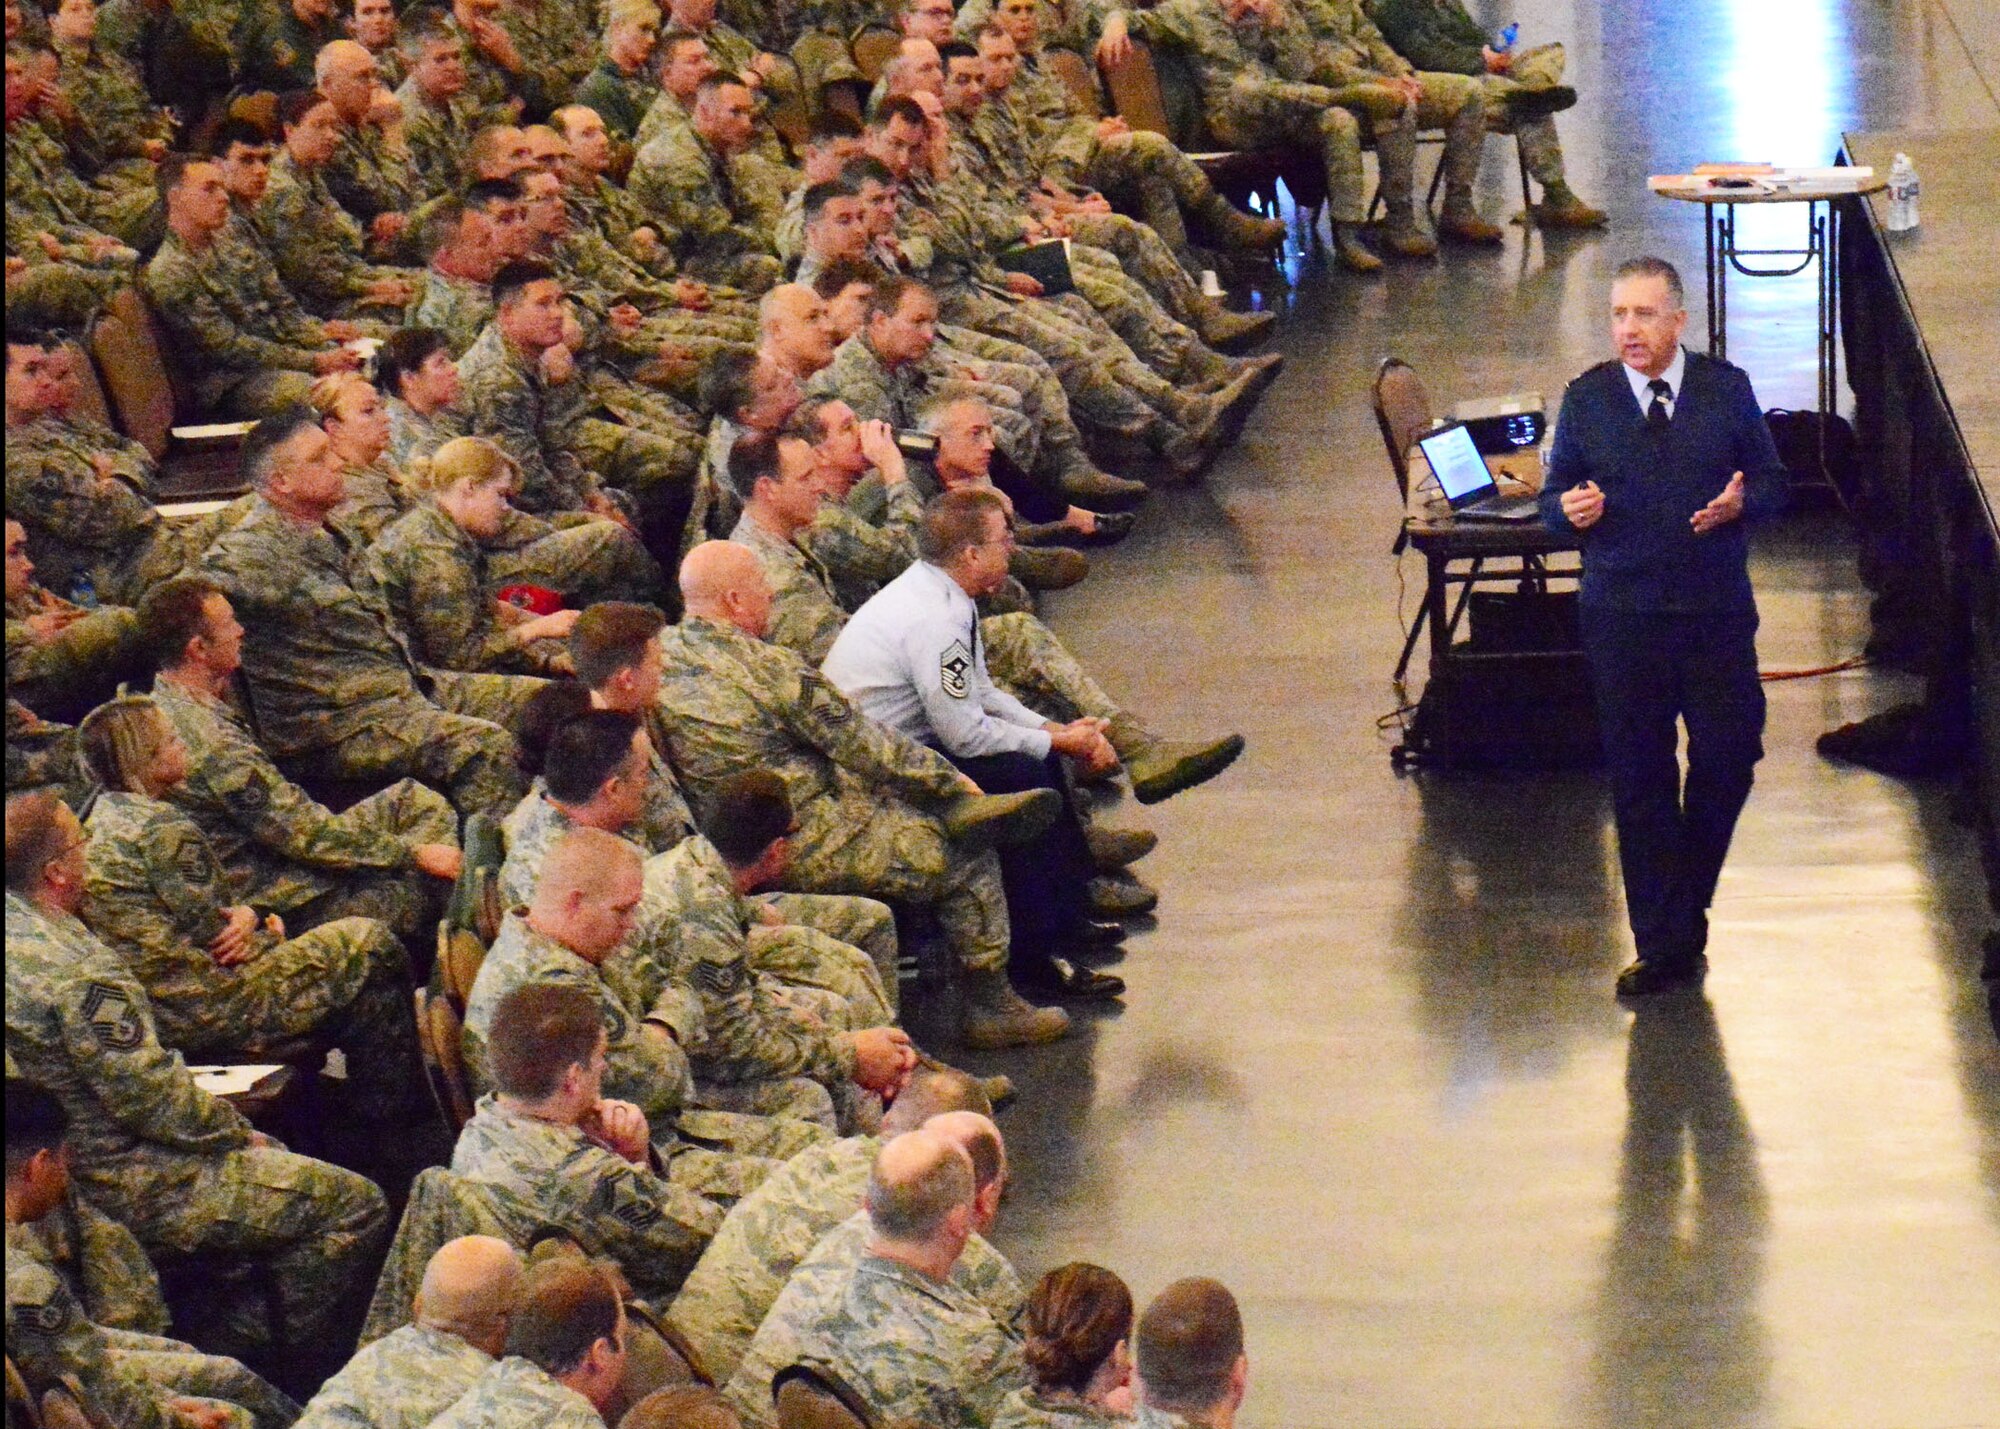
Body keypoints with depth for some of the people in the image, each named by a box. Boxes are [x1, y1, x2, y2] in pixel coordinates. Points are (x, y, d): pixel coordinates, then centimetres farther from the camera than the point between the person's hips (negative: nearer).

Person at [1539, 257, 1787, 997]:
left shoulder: (1727, 389, 2)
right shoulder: (1586, 399, 3)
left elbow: (1773, 482, 6)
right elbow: (1555, 497, 7)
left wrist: (1741, 503, -16)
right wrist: (1569, 510, -16)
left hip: (1717, 610, 0)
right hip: (1621, 615, 0)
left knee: (1730, 758, -1)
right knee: (1639, 777, 3)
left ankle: (1683, 911, 23)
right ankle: (1663, 946, 11)